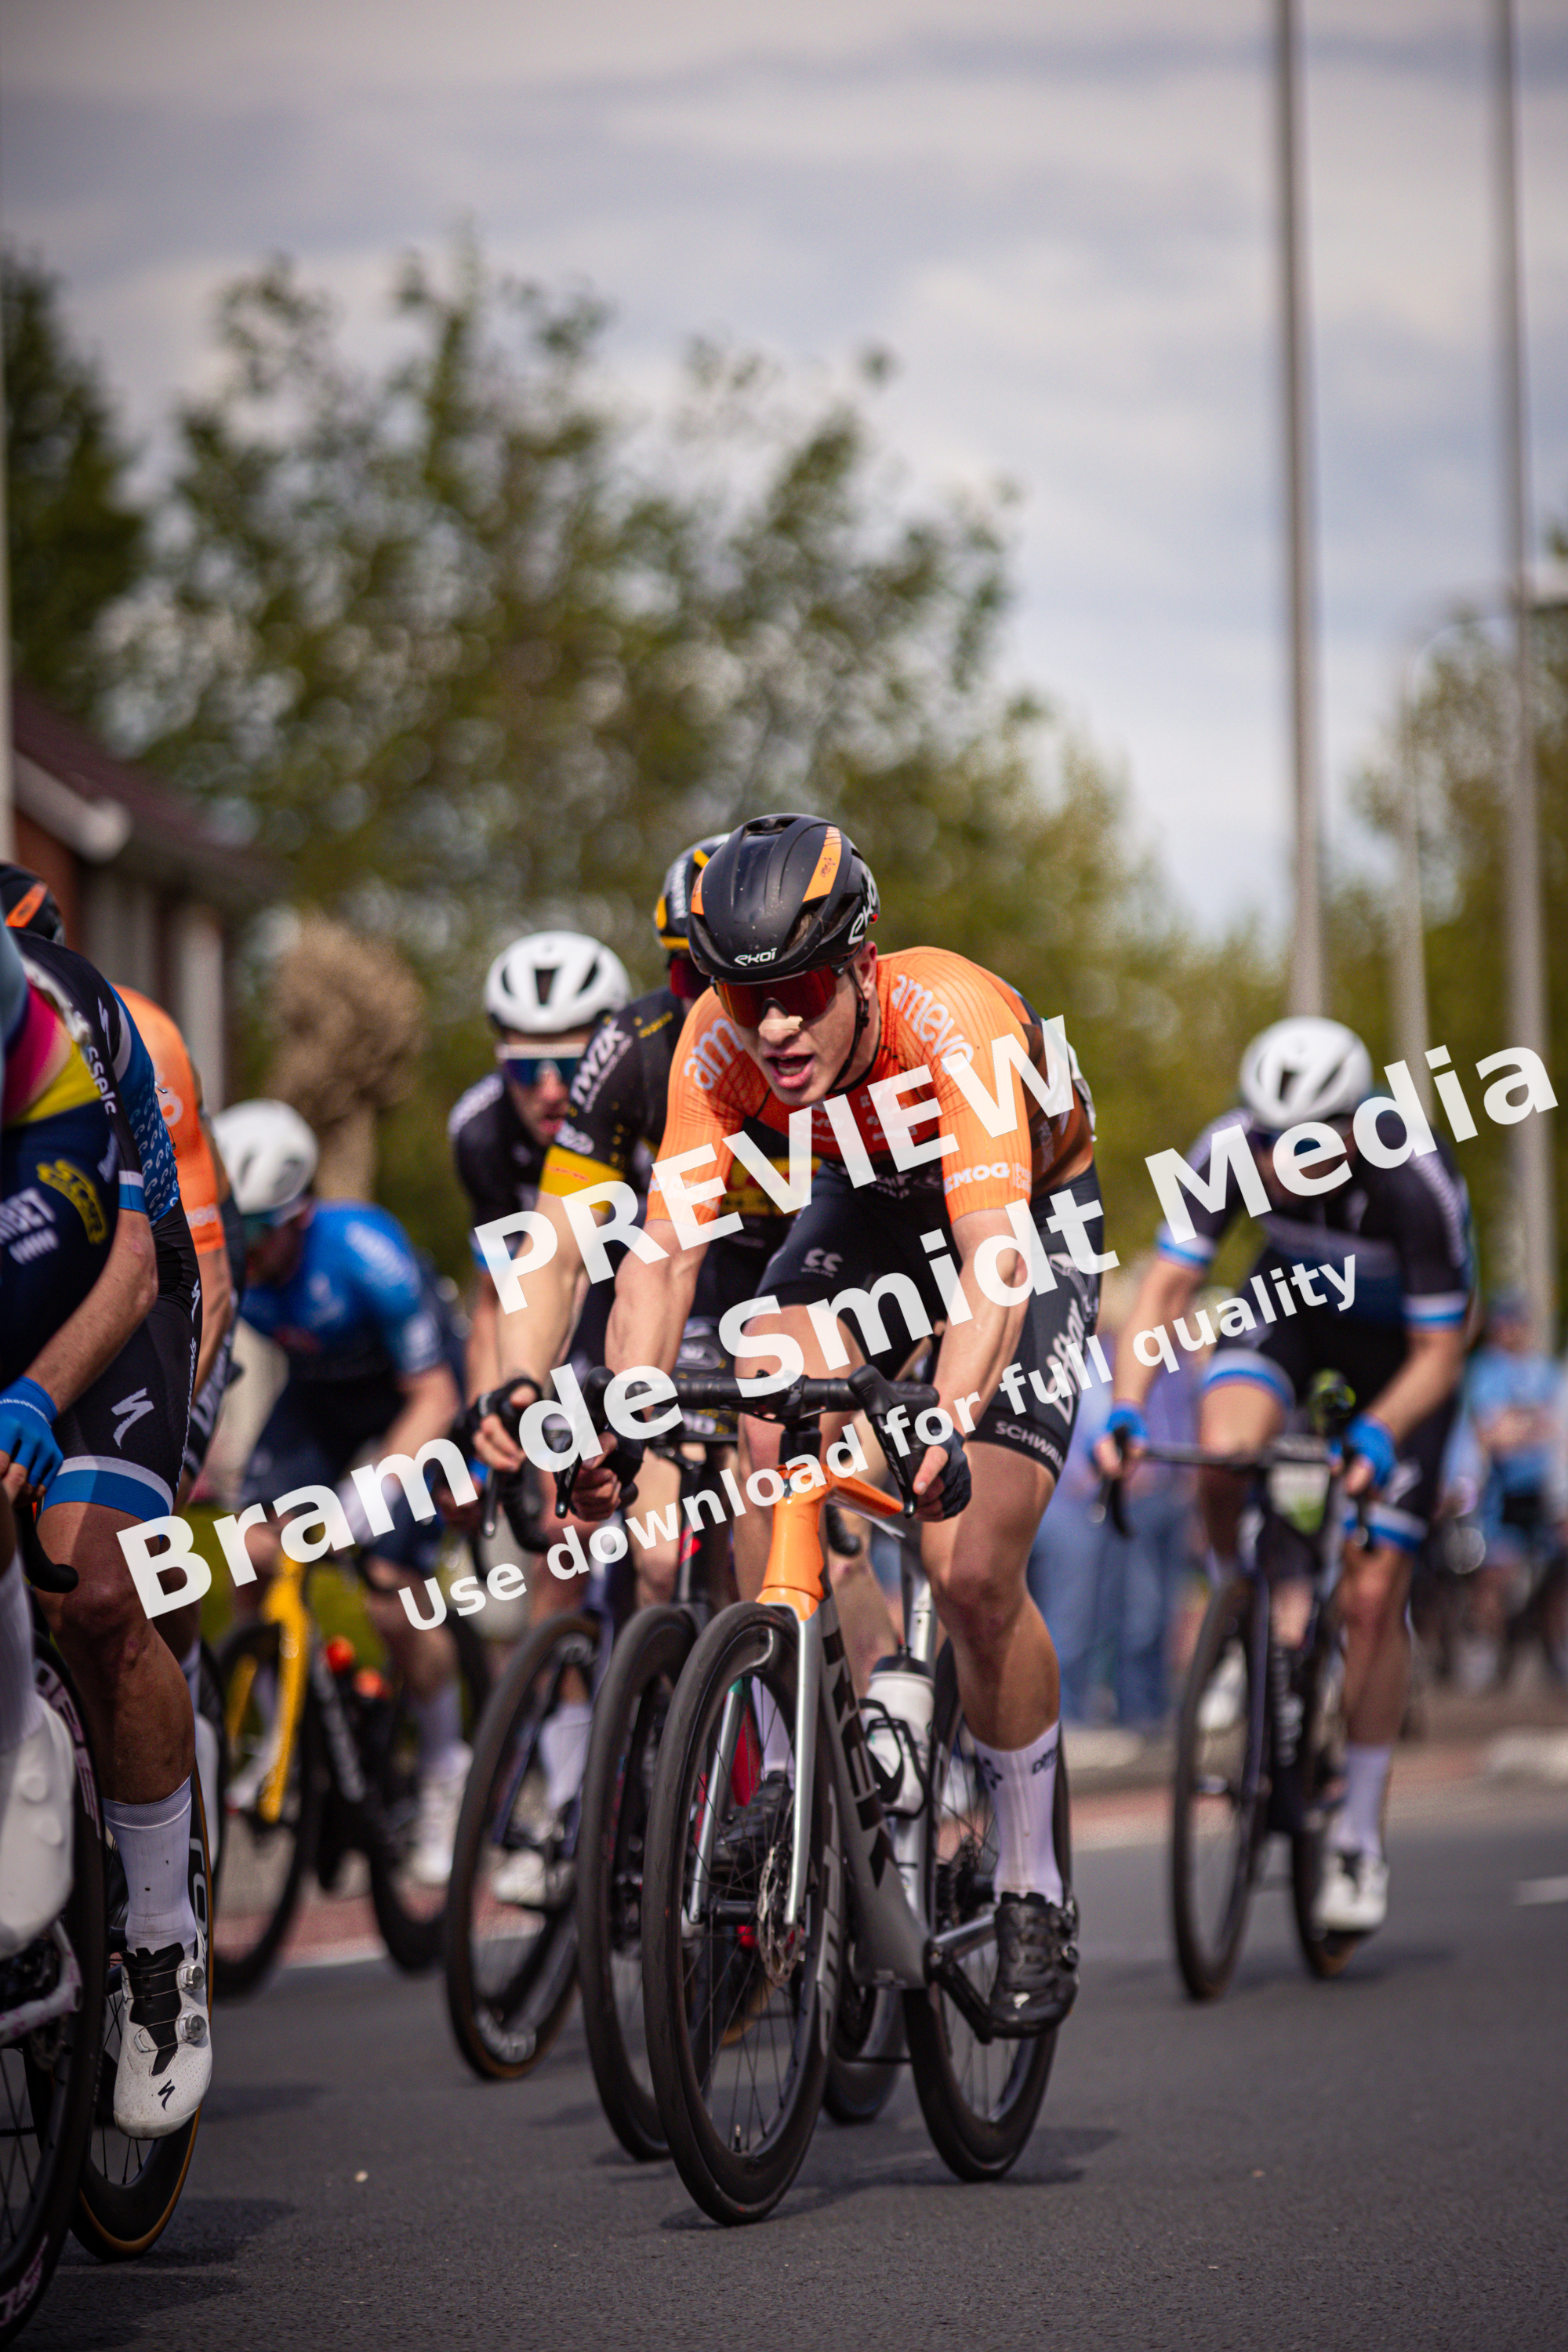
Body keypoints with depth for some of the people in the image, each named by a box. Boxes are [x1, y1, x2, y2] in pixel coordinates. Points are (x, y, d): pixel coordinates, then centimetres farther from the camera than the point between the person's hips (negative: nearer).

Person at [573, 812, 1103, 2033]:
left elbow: (993, 1257, -47)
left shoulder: (955, 1017, -38)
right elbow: (664, 1252, -30)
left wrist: (950, 1423, -62)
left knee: (974, 1575, -15)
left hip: (1034, 1213, -4)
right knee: (757, 1417, -26)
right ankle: (786, 1770, -10)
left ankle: (1035, 1894, 4)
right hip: (873, 1207, 4)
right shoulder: (719, 1049, -26)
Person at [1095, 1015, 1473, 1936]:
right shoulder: (1230, 1150, -28)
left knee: (1372, 1599, -9)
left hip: (1403, 1348, -2)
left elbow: (1440, 1352, -28)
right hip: (1295, 1307, 2)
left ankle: (1360, 1840, 4)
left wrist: (1377, 1436, -44)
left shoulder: (1418, 1183, -36)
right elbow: (1166, 1288, -25)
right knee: (1225, 1451, -32)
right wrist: (1127, 1412, -39)